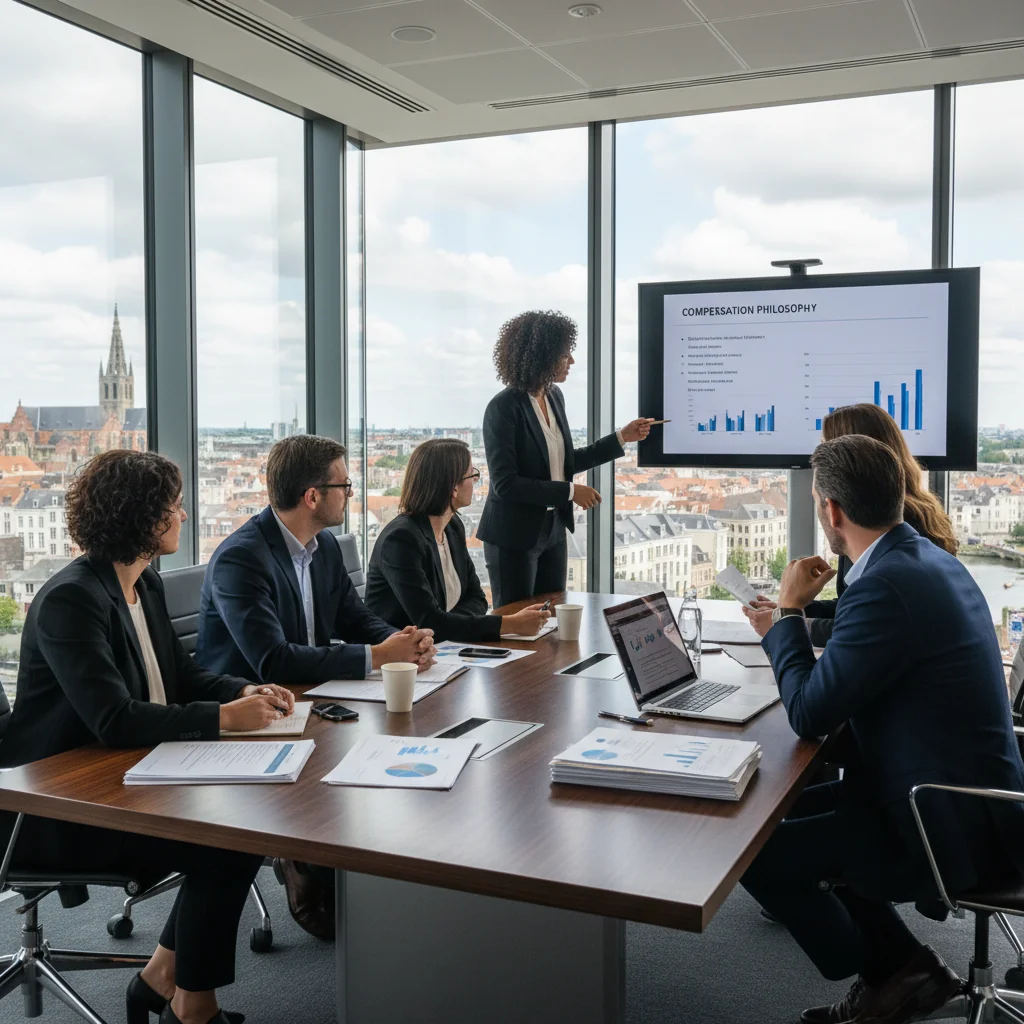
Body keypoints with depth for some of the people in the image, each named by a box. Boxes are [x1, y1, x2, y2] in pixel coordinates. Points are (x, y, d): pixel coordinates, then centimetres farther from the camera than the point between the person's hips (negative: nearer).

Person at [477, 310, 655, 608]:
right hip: (514, 536, -7)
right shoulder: (504, 408, -18)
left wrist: (622, 437, 10)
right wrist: (570, 492, -21)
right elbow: (505, 483, -22)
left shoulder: (554, 396, 5)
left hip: (553, 530, 7)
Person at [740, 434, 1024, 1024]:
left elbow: (810, 715, -20)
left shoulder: (886, 584, -26)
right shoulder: (930, 558, 5)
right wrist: (794, 623, 5)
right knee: (793, 815, 19)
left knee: (756, 853, -5)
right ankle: (901, 967, 24)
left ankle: (887, 975, 16)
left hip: (952, 828, -10)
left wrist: (790, 611, -8)